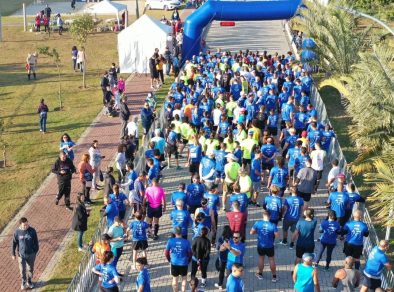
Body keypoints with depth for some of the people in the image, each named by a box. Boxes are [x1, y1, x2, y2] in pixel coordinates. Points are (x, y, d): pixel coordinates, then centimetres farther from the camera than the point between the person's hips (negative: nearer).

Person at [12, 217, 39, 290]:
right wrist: (13, 254, 1)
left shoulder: (32, 231, -14)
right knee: (22, 269, 11)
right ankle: (23, 282, 33)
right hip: (21, 254, 0)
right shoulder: (17, 232, -14)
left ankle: (29, 281, 37)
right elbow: (14, 243, -4)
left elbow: (36, 241, -2)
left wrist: (36, 251, 5)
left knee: (30, 268, 15)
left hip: (31, 254, 1)